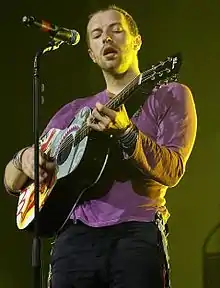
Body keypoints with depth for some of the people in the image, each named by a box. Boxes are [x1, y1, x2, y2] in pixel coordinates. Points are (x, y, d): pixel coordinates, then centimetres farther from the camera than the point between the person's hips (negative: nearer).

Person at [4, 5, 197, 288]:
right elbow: (11, 182, 20)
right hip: (75, 238, 3)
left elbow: (172, 172, -5)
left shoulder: (171, 95, 11)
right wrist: (24, 159, -4)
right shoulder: (74, 111, 22)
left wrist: (125, 133, -21)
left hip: (136, 233, -3)